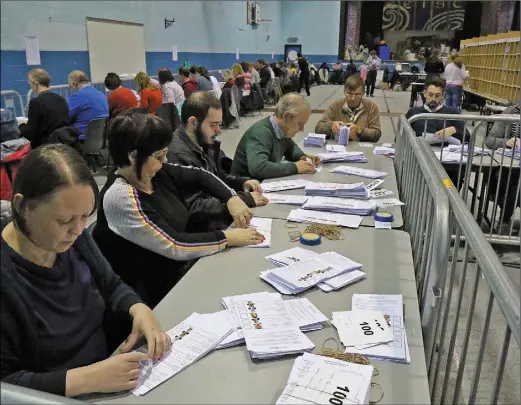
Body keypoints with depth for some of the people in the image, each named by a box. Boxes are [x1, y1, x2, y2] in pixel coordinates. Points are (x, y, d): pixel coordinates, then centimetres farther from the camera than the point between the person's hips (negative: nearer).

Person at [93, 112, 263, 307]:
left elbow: (199, 175, 10)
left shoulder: (155, 173, -3)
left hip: (184, 266, 7)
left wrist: (231, 199, -5)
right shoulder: (120, 198, -25)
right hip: (154, 294, -7)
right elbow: (173, 246, -27)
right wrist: (228, 238, -20)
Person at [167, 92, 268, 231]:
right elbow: (194, 208, -26)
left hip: (224, 216, 9)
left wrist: (242, 182, 1)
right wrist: (245, 199, -22)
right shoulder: (178, 156, -23)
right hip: (205, 229, -9)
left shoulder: (204, 144, 6)